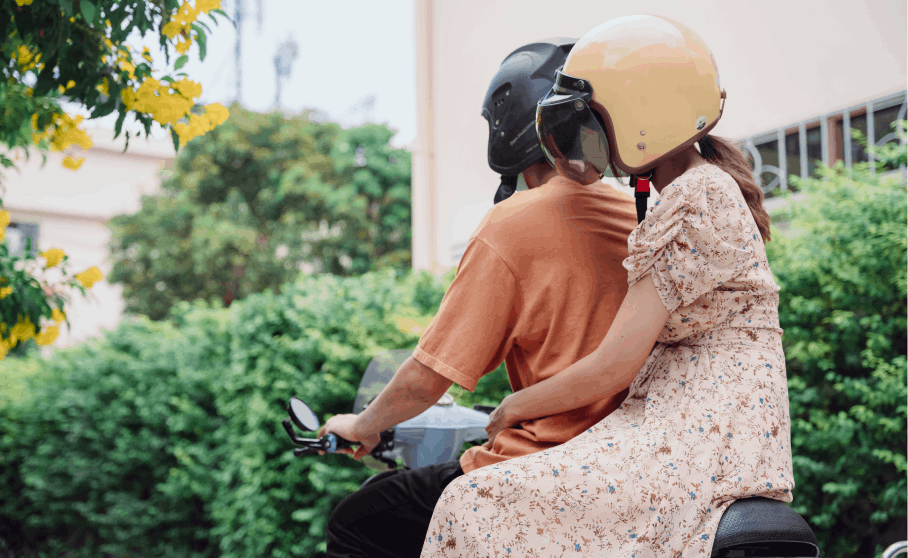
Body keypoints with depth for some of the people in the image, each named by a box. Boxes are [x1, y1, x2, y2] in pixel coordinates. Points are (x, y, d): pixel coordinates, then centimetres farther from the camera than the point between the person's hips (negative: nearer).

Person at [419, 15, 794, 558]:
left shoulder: (698, 199, -15)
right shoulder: (703, 186, 17)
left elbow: (613, 367, -16)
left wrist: (516, 406, -2)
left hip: (703, 440, -11)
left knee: (475, 505, -18)